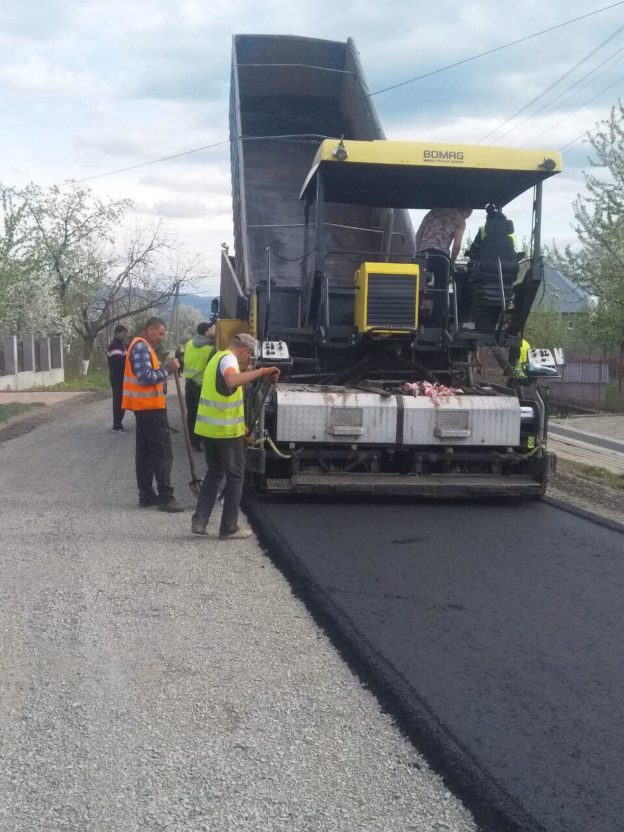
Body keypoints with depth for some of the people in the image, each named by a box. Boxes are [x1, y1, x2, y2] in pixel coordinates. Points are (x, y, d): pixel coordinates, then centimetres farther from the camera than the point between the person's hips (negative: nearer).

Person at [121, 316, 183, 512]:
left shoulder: (143, 346, 17)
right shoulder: (141, 347, -16)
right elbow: (146, 377, -24)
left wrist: (165, 368, 3)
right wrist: (168, 369, -18)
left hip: (145, 406, 11)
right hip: (150, 406, -11)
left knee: (146, 452, 12)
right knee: (163, 453, -8)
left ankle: (146, 495, 16)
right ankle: (166, 498, -8)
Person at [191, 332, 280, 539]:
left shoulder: (218, 357, 17)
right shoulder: (228, 359, -15)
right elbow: (232, 380, -38)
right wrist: (262, 371, -36)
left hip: (208, 427, 9)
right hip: (227, 429, -9)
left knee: (214, 473, 19)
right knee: (235, 476, 4)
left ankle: (199, 520, 12)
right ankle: (229, 528, 7)